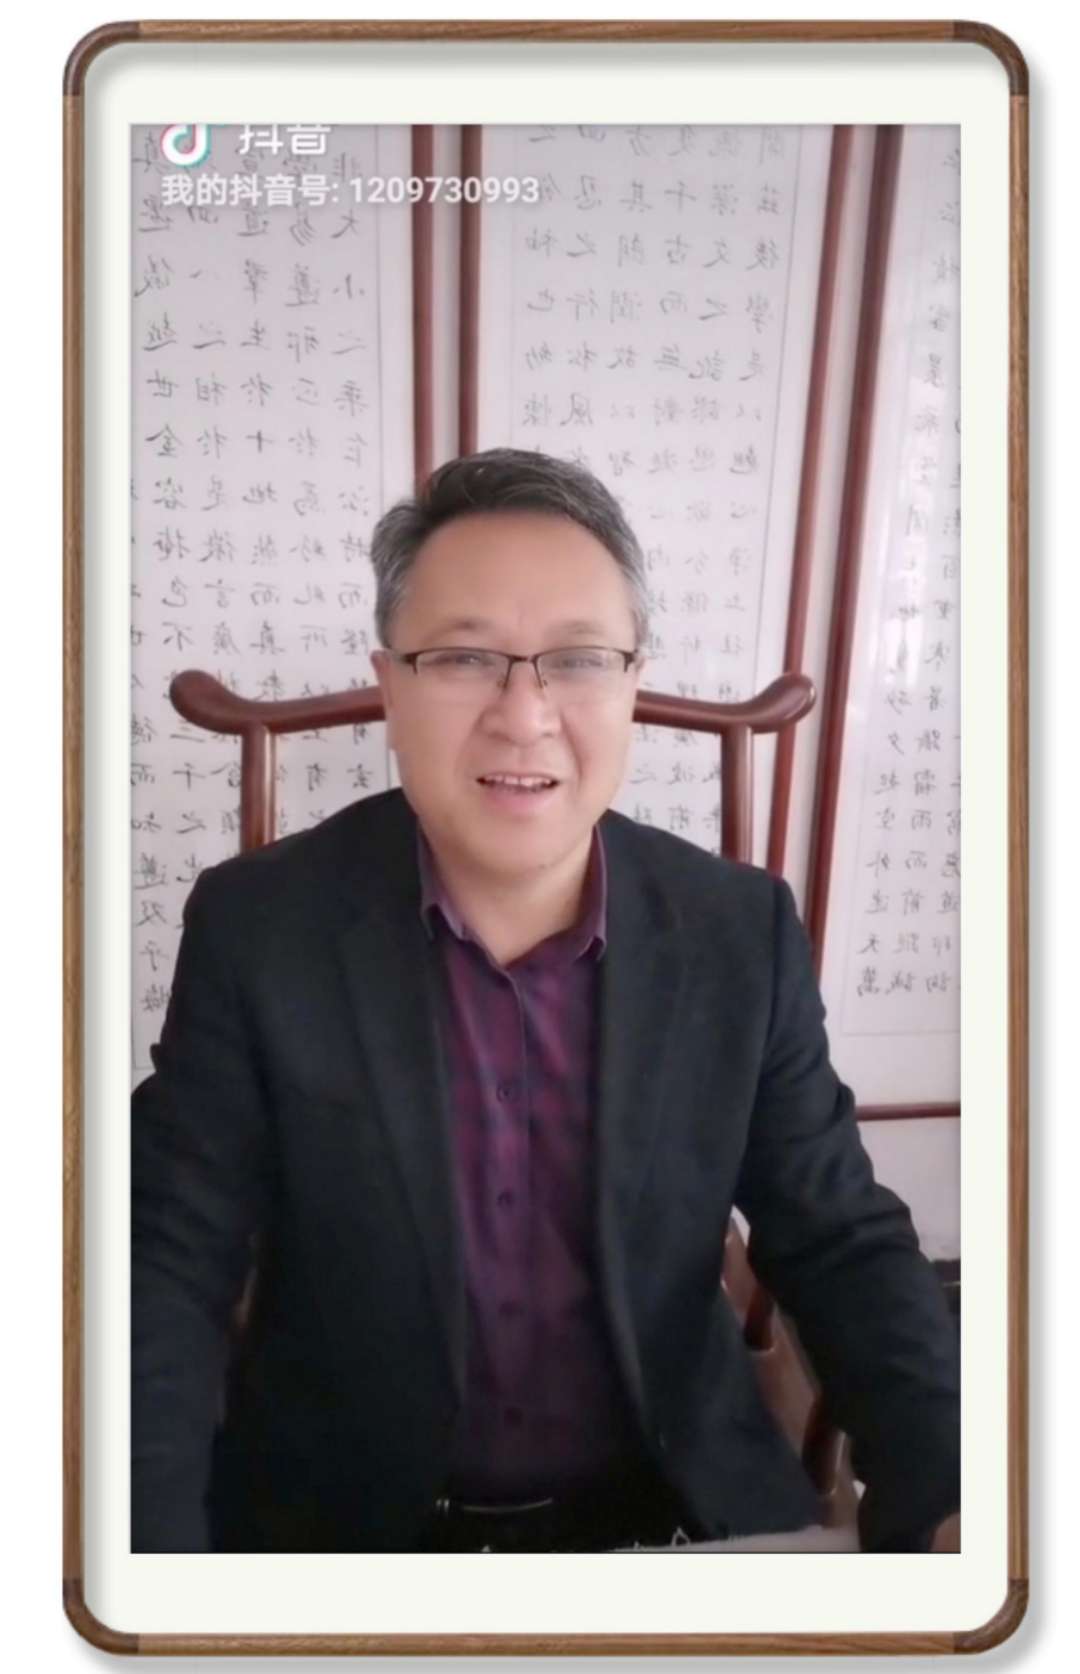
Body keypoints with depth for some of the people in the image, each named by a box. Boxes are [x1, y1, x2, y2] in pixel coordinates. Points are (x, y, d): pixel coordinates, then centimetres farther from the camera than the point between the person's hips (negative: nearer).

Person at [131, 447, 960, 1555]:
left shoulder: (742, 933, -7)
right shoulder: (257, 926, -12)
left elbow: (840, 1246, -2)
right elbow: (169, 1267, -9)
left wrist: (946, 1506, -16)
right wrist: (149, 1545, -24)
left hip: (675, 1510, 1)